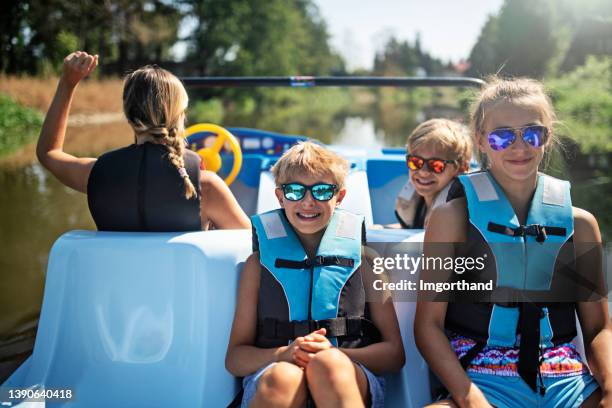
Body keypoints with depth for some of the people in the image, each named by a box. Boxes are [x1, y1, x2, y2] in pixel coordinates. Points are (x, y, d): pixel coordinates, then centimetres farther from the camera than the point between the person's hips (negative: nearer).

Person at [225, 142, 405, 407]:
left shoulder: (362, 258, 12)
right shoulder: (260, 262, 14)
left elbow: (394, 354, 9)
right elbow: (235, 358, 9)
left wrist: (335, 355, -11)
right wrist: (283, 354, -13)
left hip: (350, 379, 0)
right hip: (268, 381, 0)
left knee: (329, 364, -35)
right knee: (283, 376, -36)